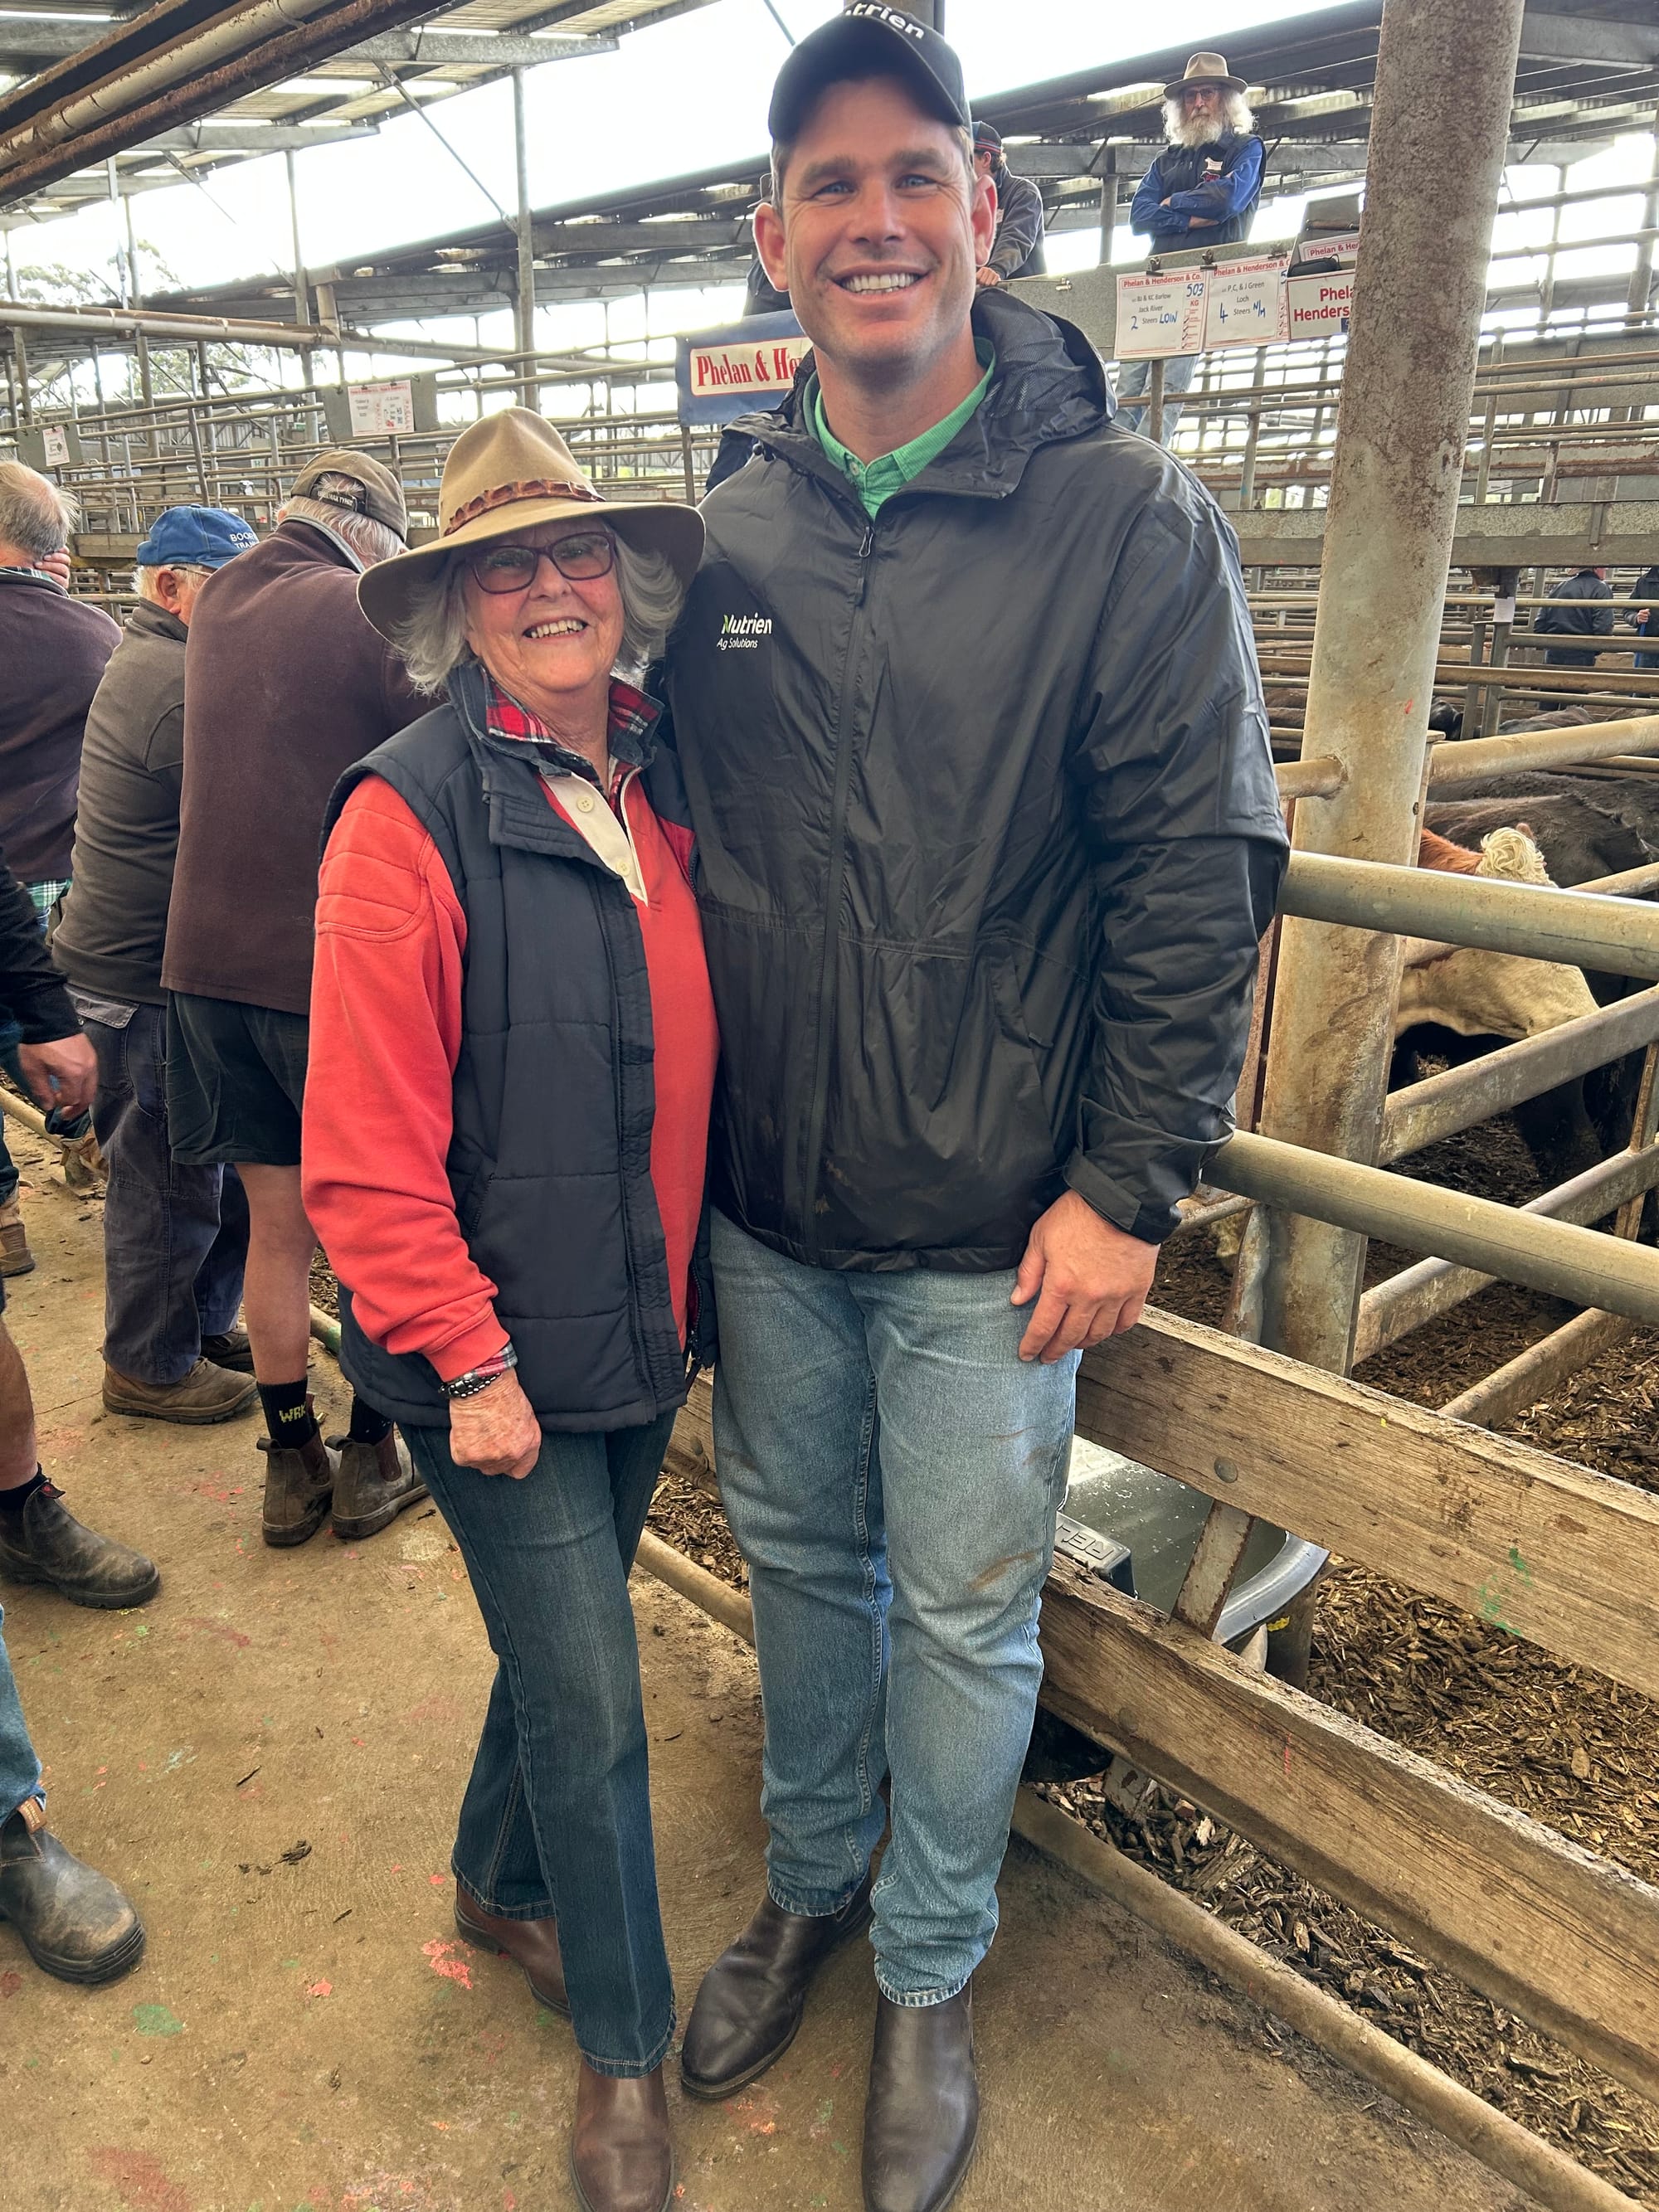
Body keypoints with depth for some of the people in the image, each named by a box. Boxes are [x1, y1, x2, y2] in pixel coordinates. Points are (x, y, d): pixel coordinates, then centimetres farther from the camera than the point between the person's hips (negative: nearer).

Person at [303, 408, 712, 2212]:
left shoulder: (662, 789, 3)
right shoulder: (408, 815, -16)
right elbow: (366, 1146, -17)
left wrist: (694, 1278, 10)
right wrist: (468, 1358, -15)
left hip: (643, 1325, 6)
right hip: (502, 1349, -6)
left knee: (560, 1641, 24)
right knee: (591, 1704, 6)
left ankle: (499, 1887, 52)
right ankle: (624, 2055, 32)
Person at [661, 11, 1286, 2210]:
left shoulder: (1129, 519, -8)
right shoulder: (728, 538, 4)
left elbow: (1197, 876, -10)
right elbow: (670, 833, 11)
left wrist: (1128, 1187, -13)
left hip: (989, 1228, -3)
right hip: (765, 1204, 4)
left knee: (961, 1613, 12)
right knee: (798, 1556, 20)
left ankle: (930, 1980, 38)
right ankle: (811, 1884, 47)